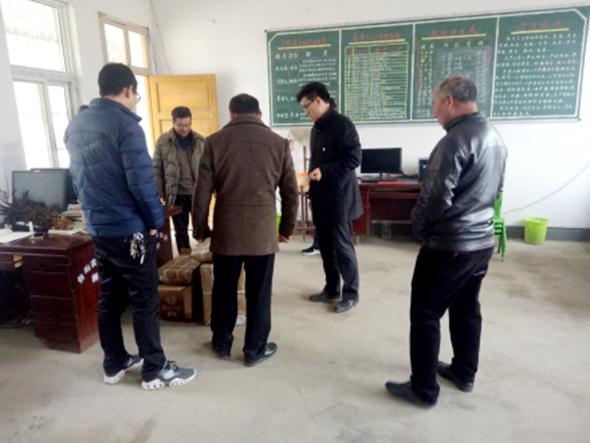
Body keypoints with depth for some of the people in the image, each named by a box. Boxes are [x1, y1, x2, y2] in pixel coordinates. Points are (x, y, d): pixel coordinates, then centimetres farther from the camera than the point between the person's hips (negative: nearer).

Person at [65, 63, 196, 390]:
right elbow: (141, 180, -20)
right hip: (129, 228, -8)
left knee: (109, 297, 16)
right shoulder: (124, 123, -15)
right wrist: (156, 220, -9)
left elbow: (77, 178, 16)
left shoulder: (75, 125, 11)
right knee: (144, 301, 2)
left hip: (97, 228, 8)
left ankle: (114, 364, 28)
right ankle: (155, 370, 13)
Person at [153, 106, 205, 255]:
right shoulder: (163, 141, -5)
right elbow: (156, 169, -2)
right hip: (177, 195, -1)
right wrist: (161, 193, -5)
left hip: (198, 193, 1)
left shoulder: (200, 141, 1)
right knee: (181, 230, 11)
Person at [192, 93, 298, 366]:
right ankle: (255, 349, 23)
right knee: (258, 293, 11)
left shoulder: (214, 142, 0)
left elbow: (202, 192, -1)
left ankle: (222, 343, 33)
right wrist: (287, 227, 16)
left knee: (224, 290, 17)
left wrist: (200, 228, 10)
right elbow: (290, 192, 5)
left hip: (226, 230, 1)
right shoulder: (278, 143, 1)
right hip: (262, 231, 0)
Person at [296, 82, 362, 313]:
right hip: (321, 197, 9)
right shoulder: (317, 128, 15)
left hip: (339, 197, -8)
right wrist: (313, 176, 16)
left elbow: (354, 159, -19)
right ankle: (331, 289, 27)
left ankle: (351, 293, 13)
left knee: (342, 246, -1)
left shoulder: (342, 124, -13)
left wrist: (324, 171, -22)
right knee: (326, 246, 14)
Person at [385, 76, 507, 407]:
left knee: (425, 315, 3)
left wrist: (419, 226, -4)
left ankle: (424, 389, 14)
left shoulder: (456, 141, -21)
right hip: (483, 240, 9)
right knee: (467, 309, 20)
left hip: (449, 245, -9)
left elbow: (436, 197, -22)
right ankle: (464, 373, 36)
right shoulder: (495, 137, 8)